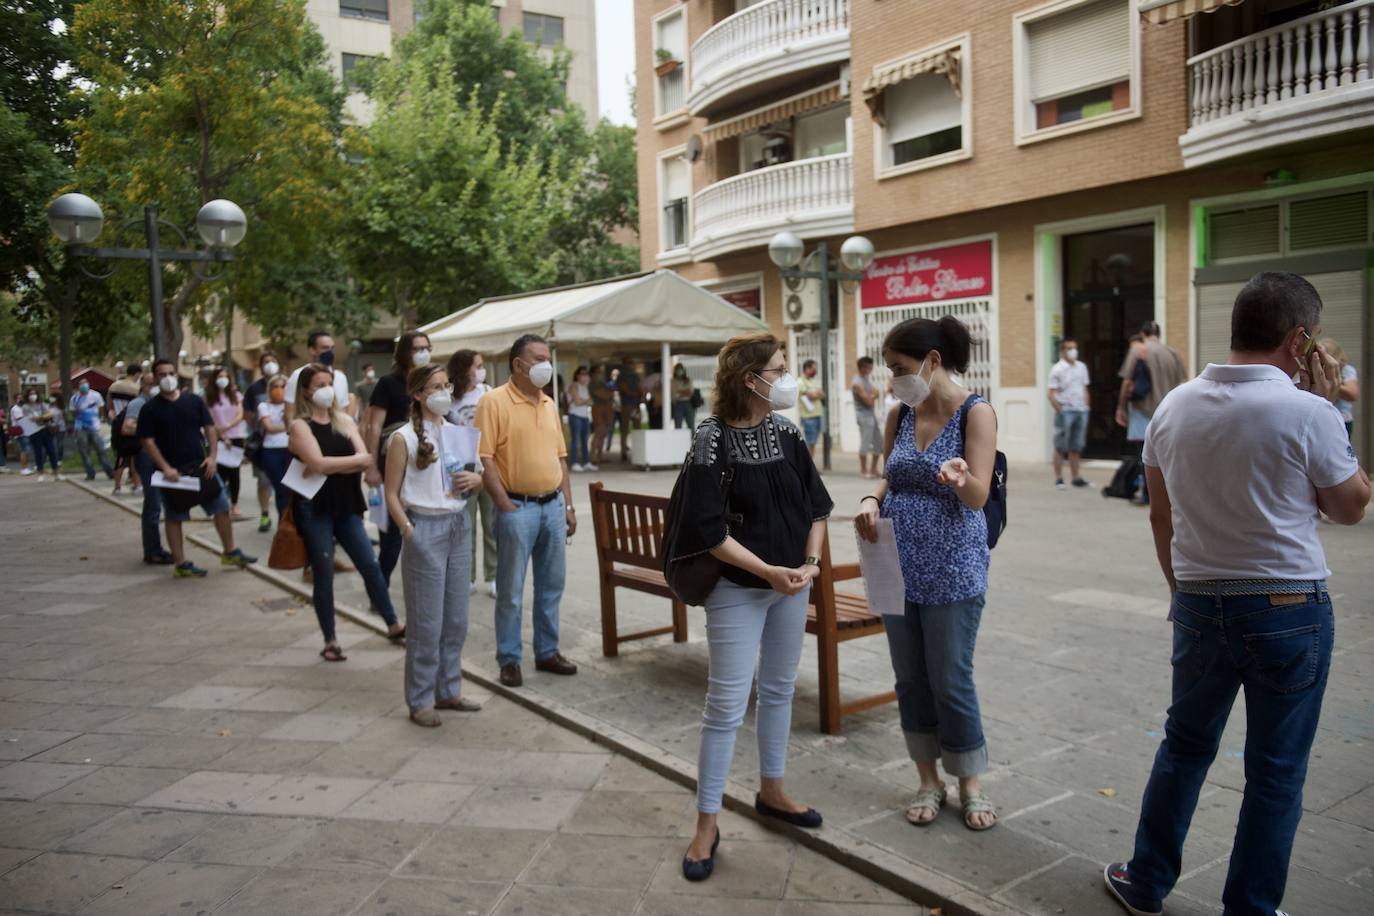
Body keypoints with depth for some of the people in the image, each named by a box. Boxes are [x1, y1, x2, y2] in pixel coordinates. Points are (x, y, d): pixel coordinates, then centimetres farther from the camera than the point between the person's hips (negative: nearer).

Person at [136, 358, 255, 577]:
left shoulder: (194, 401, 4)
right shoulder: (150, 409, -4)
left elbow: (210, 428, 6)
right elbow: (148, 442, -7)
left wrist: (212, 456, -7)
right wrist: (166, 468, -17)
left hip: (200, 466, 3)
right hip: (172, 471, -3)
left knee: (222, 507, 5)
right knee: (174, 517, 6)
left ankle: (230, 553, 18)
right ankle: (180, 564, 14)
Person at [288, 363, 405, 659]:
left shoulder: (344, 421, 9)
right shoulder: (300, 425, -6)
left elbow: (364, 460, -4)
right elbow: (318, 462, -21)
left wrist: (332, 466, -17)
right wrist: (358, 459, -11)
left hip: (346, 505, 4)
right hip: (314, 508, -4)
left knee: (370, 566, 5)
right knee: (323, 575, 3)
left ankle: (393, 625, 18)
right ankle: (330, 641, 14)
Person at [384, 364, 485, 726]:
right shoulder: (403, 438, -5)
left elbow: (475, 477, 21)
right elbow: (392, 495, -5)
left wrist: (476, 480, -2)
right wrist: (409, 532, -16)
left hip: (460, 526, 6)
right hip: (426, 528, -6)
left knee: (456, 618, 11)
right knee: (426, 621, 0)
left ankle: (448, 690, 25)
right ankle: (420, 700, 13)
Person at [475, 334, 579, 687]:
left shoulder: (549, 404, 12)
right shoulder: (495, 401, -8)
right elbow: (483, 459, -13)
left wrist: (568, 505, 12)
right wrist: (506, 506, -15)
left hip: (553, 505, 6)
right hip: (518, 507, -6)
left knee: (551, 585, 13)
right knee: (511, 590, 2)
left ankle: (547, 652, 25)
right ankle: (509, 659, 14)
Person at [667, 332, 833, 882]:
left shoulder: (786, 431, 1)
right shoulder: (712, 439, -16)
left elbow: (816, 504, 7)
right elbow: (708, 528, -19)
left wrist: (811, 561, -7)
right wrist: (768, 571, -20)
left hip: (792, 583, 6)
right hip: (738, 588, -6)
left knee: (779, 689, 18)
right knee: (727, 705, -2)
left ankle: (771, 792, 37)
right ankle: (706, 825, 10)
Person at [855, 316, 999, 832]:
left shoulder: (975, 413, -10)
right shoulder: (900, 416, 6)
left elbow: (978, 496, -17)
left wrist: (959, 477, -40)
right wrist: (872, 500, -7)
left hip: (952, 570, -5)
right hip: (899, 566, 5)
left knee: (951, 680, 2)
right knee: (910, 678, 12)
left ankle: (969, 786, 22)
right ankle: (928, 781, 27)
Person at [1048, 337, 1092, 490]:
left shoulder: (1082, 367, 12)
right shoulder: (1057, 369, -5)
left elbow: (1085, 390, 19)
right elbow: (1052, 394, -8)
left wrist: (1087, 407, 11)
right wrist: (1059, 410, -15)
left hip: (1081, 410, 5)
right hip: (1065, 411, -5)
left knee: (1076, 447, 9)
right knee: (1061, 447, -2)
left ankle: (1076, 477, 15)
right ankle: (1058, 478, 3)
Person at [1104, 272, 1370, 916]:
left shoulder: (1174, 405, -1)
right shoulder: (1307, 412, -15)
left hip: (1200, 604, 4)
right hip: (1289, 609, -4)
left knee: (1185, 746, 19)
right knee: (1276, 773, 11)